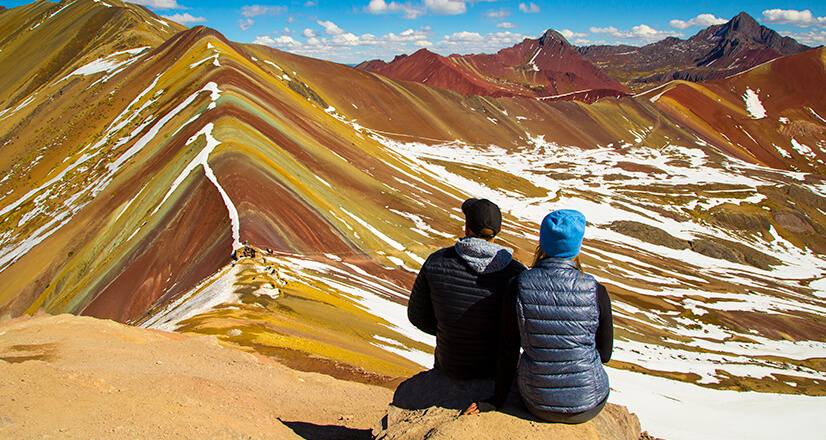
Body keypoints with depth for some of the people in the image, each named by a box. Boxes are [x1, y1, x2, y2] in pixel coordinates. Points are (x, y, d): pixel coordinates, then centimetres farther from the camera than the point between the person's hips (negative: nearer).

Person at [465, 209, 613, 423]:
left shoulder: (518, 287, -17)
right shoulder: (596, 293, -19)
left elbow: (508, 350, -8)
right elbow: (604, 353, -5)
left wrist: (498, 399, 5)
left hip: (537, 403, 1)